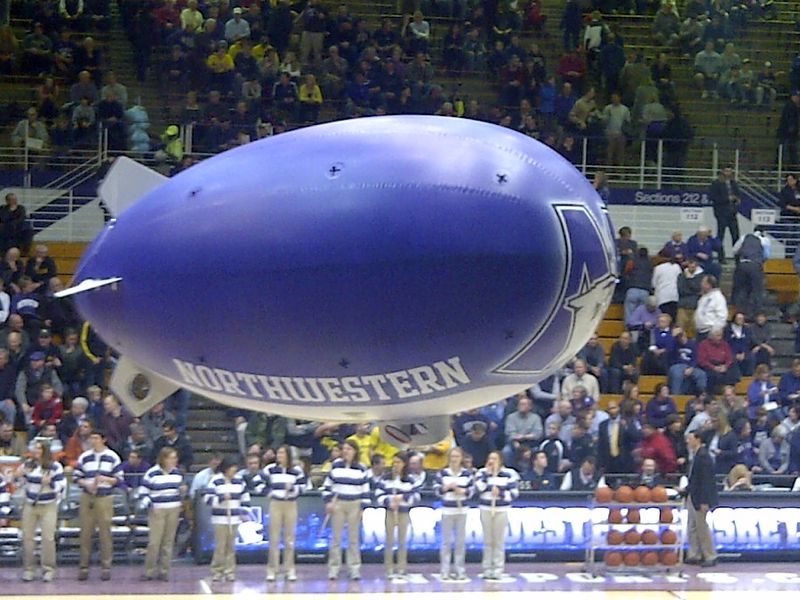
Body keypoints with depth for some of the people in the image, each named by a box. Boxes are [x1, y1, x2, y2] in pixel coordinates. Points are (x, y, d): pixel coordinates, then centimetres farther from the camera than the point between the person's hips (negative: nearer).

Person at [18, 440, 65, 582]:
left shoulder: (55, 467, -7)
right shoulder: (28, 464, 5)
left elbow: (61, 486, -7)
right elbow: (23, 483, 16)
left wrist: (50, 483, -23)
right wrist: (21, 475, -4)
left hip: (48, 506, -4)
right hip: (30, 506, 4)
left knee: (48, 538, -7)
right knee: (27, 537, 1)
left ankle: (48, 569, 2)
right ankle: (28, 569, 8)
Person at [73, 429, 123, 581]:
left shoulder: (112, 457, 2)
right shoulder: (84, 457, 8)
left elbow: (119, 479, 3)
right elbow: (76, 477, 10)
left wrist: (105, 479, -14)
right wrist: (86, 484, -9)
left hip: (105, 498, -2)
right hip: (87, 498, 2)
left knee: (105, 532, -1)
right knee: (85, 532, 2)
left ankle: (106, 567, 6)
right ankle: (84, 567, 8)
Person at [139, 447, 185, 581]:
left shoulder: (177, 473, 10)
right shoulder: (152, 473, -6)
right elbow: (143, 491, -3)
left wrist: (183, 491, -1)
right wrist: (146, 504, -17)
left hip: (174, 510, 5)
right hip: (157, 511, -5)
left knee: (168, 541, 6)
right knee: (154, 542, -8)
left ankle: (164, 571, 12)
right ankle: (149, 571, 1)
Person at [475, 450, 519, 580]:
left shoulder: (509, 474, 1)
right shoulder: (483, 472, 7)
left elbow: (514, 493, -5)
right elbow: (479, 488, -10)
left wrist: (501, 494, -19)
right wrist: (487, 473, -10)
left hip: (501, 511, -2)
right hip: (486, 509, 2)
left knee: (499, 541, -2)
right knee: (487, 541, 3)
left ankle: (498, 570, 2)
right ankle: (487, 569, 9)